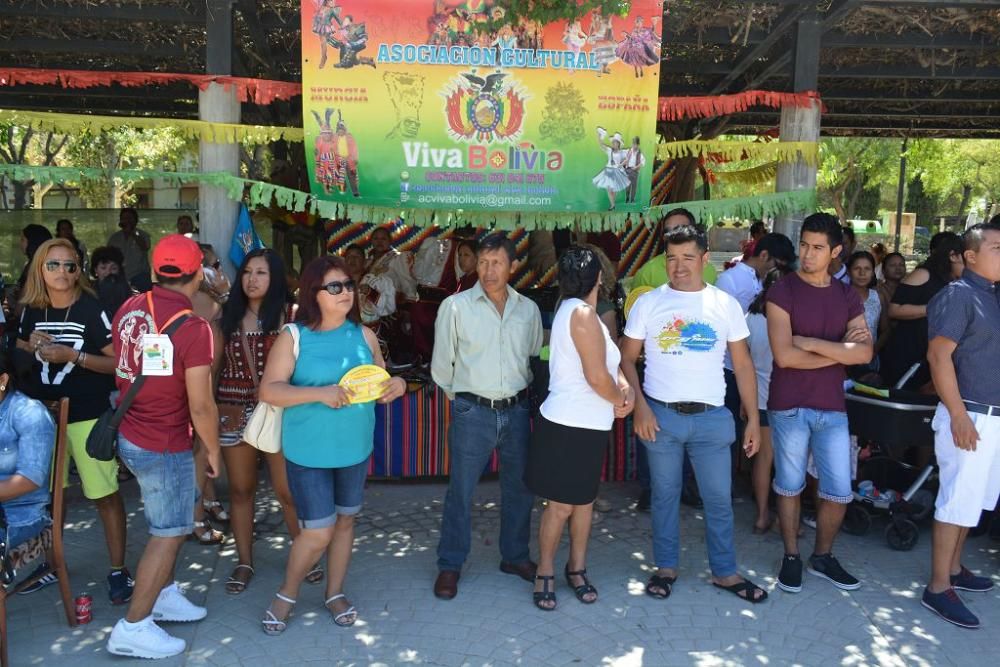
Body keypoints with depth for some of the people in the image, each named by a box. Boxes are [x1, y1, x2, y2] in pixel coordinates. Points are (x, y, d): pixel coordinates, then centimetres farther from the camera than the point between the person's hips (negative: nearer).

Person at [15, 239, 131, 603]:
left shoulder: (92, 310, -11)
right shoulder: (31, 310, 3)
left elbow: (118, 362, -13)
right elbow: (20, 347, 20)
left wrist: (72, 355, -22)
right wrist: (34, 345, -2)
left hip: (88, 416, -5)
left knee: (106, 494, 0)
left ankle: (118, 570, 12)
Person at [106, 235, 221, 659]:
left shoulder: (129, 308, -1)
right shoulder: (193, 328, -23)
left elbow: (124, 369, 10)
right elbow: (201, 407, -21)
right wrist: (213, 450, -6)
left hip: (130, 435, 8)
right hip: (164, 447, -8)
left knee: (177, 519, 24)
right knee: (168, 534, 8)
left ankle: (163, 595, 37)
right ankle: (133, 628, 16)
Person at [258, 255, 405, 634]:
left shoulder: (363, 335, 0)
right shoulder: (293, 337, -10)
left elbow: (380, 382, 9)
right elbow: (269, 391, -16)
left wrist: (398, 386, -15)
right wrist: (320, 394, -29)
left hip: (355, 448, 4)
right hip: (309, 452, -4)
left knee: (345, 519, 17)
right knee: (317, 533, -2)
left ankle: (335, 593, 37)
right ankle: (287, 594, 27)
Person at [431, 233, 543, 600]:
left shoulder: (528, 309, 4)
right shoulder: (455, 306, -6)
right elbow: (441, 364, 2)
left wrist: (517, 392, 13)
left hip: (517, 410, 4)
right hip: (472, 412, -3)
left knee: (520, 487, 14)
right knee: (460, 491, 4)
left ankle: (515, 556, 33)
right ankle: (450, 564, 20)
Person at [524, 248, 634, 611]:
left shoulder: (574, 309, 13)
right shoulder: (582, 312, -18)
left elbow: (608, 363, 16)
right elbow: (597, 377, -22)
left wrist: (625, 387, -2)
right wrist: (619, 400, -3)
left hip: (587, 426, 10)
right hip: (569, 426, -10)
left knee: (584, 499, 18)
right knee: (561, 505, 3)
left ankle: (577, 567, 31)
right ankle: (545, 573, 19)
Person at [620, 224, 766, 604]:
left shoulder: (725, 305, 3)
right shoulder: (648, 303, 0)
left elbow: (743, 365, 5)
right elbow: (627, 359, 2)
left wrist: (753, 418, 1)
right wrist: (639, 407, -10)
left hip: (712, 417, 1)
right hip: (661, 415, -1)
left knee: (719, 498, 7)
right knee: (665, 495, 11)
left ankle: (724, 572, 24)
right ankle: (666, 567, 27)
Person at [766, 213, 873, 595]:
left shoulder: (847, 297, 8)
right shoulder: (782, 292, -6)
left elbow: (864, 353, -6)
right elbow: (784, 356, -17)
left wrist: (811, 343, -14)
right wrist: (840, 350, -9)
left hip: (833, 408, 4)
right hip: (789, 406, -4)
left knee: (839, 492, 7)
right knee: (789, 486, 9)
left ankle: (823, 557, 29)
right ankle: (791, 557, 26)